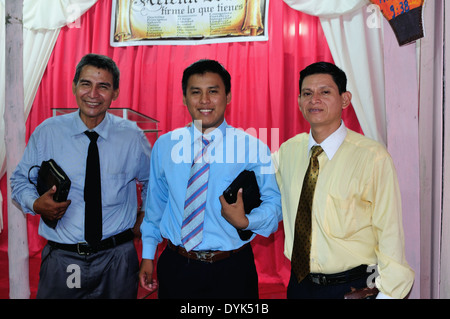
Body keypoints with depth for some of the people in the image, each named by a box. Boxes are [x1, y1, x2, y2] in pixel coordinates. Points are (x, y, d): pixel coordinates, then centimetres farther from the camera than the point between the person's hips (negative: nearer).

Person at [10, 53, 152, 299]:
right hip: (62, 259, 0)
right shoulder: (46, 133, -3)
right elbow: (20, 179, 8)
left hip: (117, 260, 0)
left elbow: (153, 181, 14)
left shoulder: (132, 136, -3)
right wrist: (35, 204, -11)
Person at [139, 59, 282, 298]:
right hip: (176, 267, 2)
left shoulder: (254, 148, -7)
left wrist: (245, 221, -22)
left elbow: (274, 203, -3)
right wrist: (148, 254, 12)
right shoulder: (164, 145, 2)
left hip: (233, 271, -2)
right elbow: (155, 203, 11)